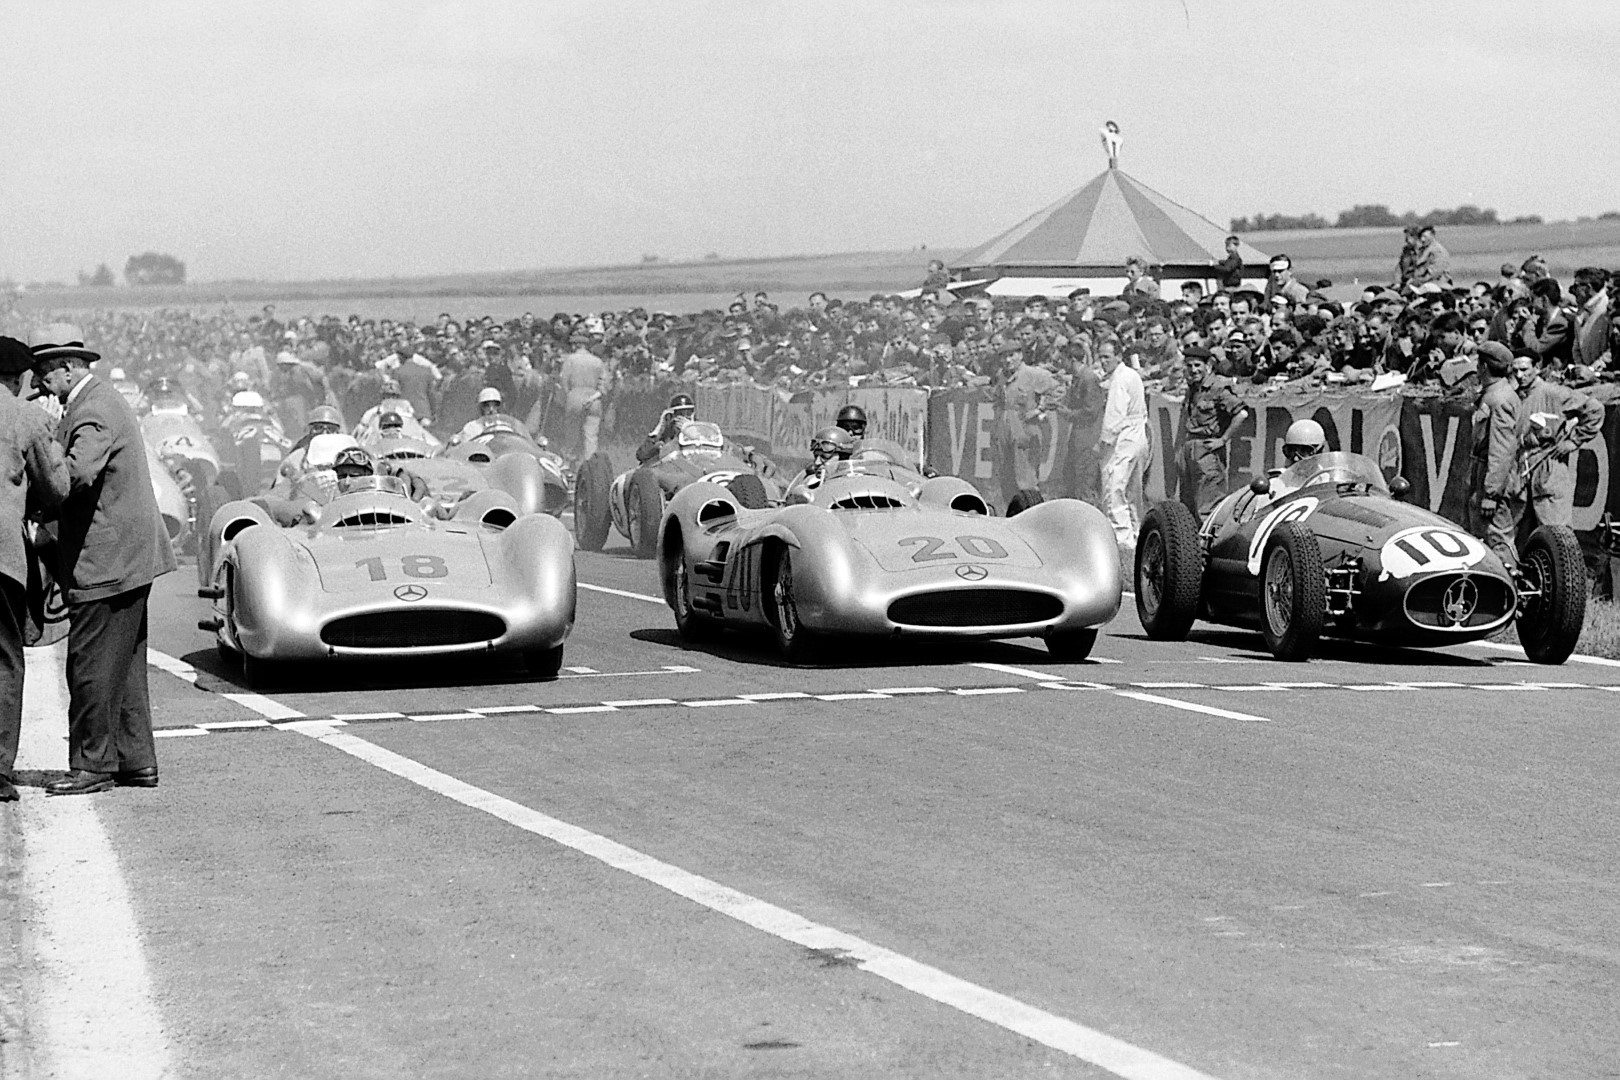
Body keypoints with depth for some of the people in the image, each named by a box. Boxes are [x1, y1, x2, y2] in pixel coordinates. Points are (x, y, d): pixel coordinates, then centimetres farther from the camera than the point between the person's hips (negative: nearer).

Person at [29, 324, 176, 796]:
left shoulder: (92, 413, -17)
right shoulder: (103, 401, 17)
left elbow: (76, 474, -33)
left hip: (104, 562, -11)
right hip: (129, 559, 11)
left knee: (90, 667, -4)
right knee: (123, 667, 14)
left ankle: (92, 765, 2)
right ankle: (136, 760, 19)